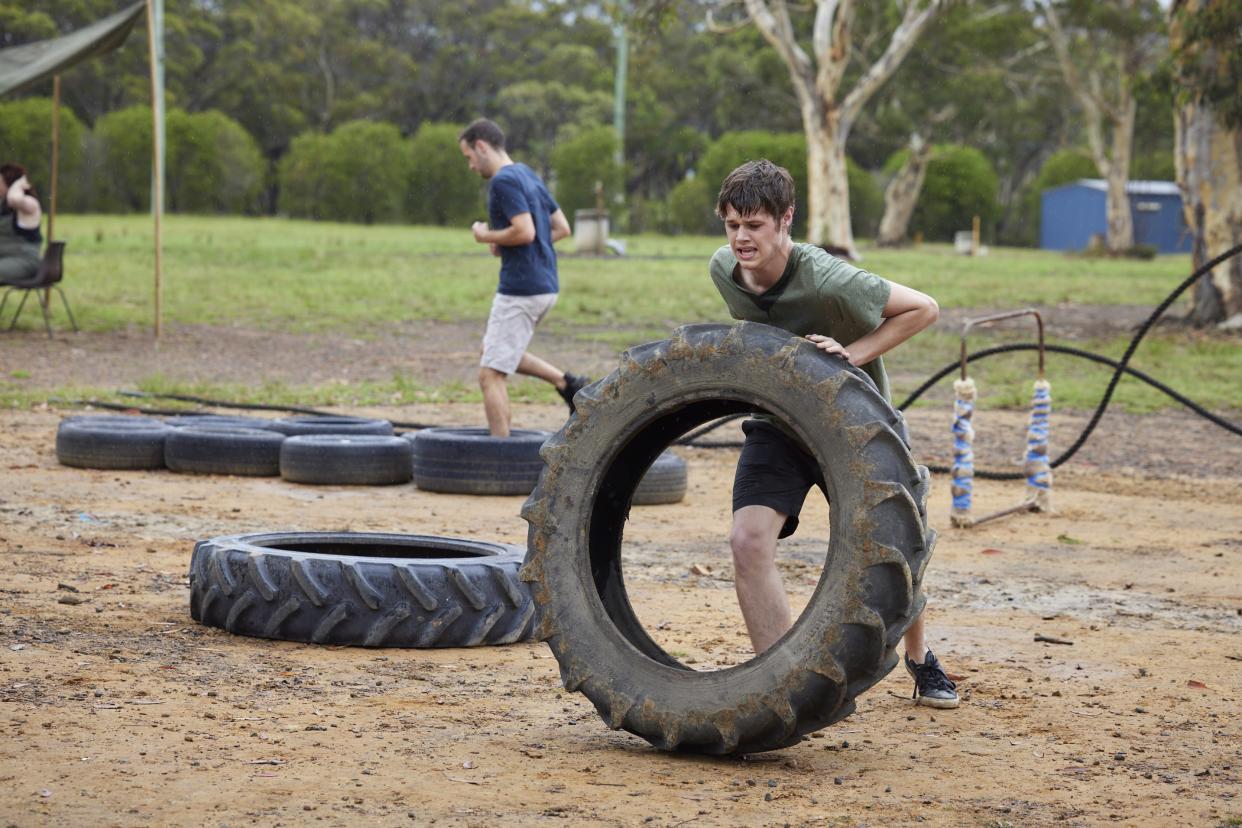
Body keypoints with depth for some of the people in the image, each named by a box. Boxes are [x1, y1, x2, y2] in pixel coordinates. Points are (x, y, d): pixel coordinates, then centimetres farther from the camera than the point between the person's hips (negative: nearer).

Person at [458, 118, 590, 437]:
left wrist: (487, 236, -9)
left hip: (520, 288, -10)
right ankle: (567, 382, 16)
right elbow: (562, 228, 17)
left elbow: (525, 231, -26)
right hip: (545, 284, 10)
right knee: (499, 352, 27)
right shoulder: (528, 176, 14)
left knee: (490, 374, -5)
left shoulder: (504, 181, -15)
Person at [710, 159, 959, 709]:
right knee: (749, 540, -19)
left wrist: (852, 353, -27)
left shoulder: (828, 282, -31)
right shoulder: (724, 271, -13)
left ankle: (919, 658, 39)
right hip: (776, 423, 3)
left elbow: (923, 309, -20)